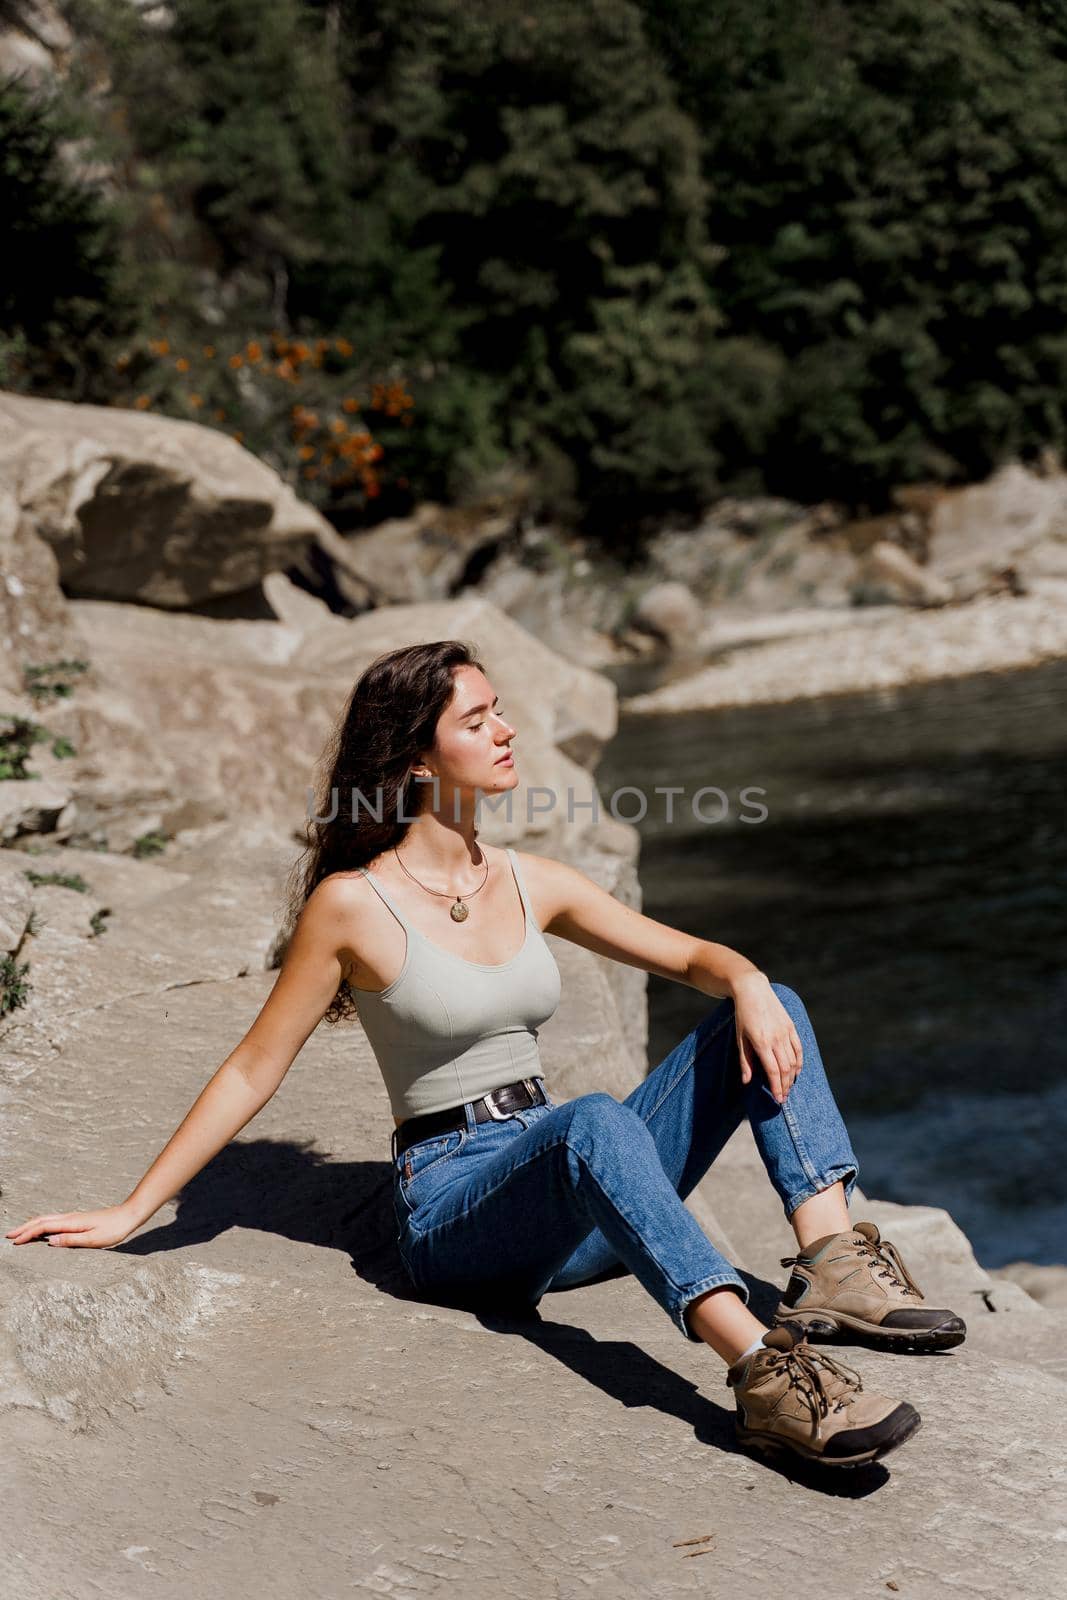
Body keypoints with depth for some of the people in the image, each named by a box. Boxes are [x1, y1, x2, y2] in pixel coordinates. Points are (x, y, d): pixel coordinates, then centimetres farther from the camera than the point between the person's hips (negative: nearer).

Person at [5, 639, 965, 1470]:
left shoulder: (531, 885, 10)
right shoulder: (354, 904, -6)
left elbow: (692, 958, 12)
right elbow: (255, 1068, -2)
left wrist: (748, 984, -12)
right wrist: (130, 1213, -3)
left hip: (576, 1193, 6)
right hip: (453, 1208, -6)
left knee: (764, 1009, -9)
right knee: (595, 1122, -39)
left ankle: (831, 1261, -27)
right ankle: (765, 1376, -52)